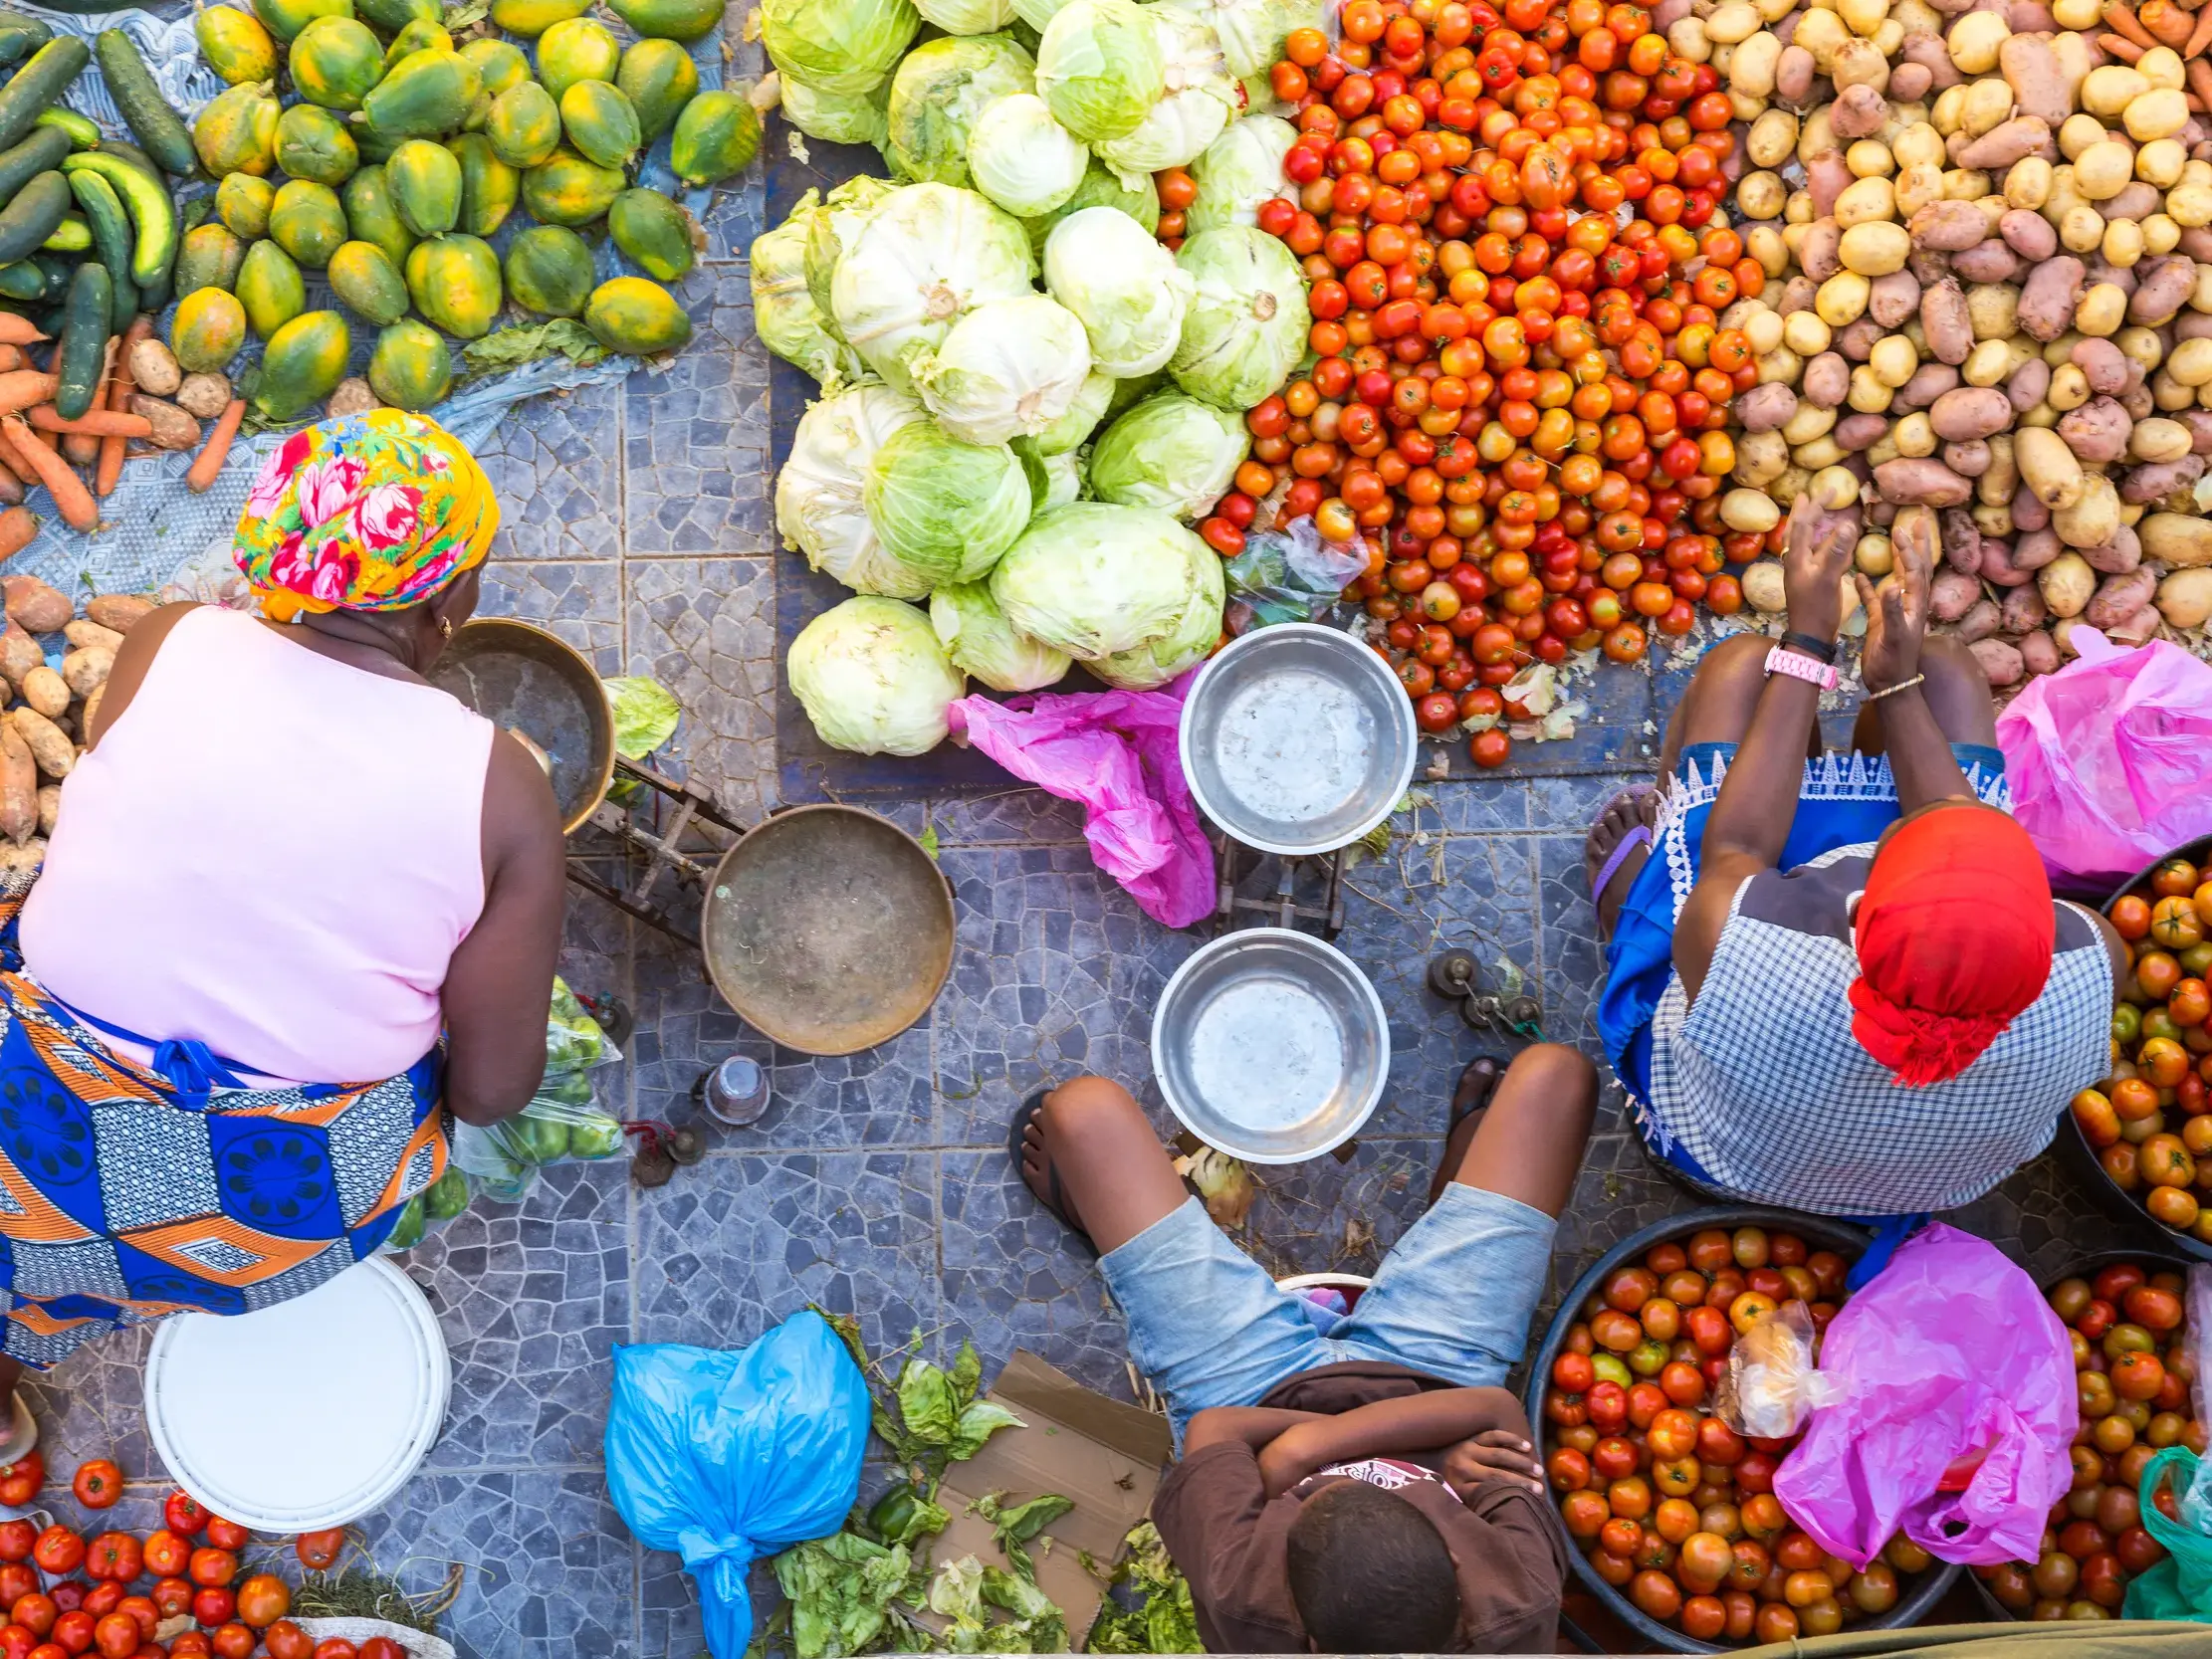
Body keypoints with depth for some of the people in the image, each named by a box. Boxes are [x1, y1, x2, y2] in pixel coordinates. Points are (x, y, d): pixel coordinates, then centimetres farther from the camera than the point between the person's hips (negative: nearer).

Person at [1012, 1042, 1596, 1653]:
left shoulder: (1239, 1598, -44)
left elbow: (1215, 1429, -27)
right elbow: (1497, 1409, -30)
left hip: (1251, 1392, -1)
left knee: (1087, 1106, 2)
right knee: (1552, 1072, 4)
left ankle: (1094, 1215, 44)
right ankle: (1451, 1185, 44)